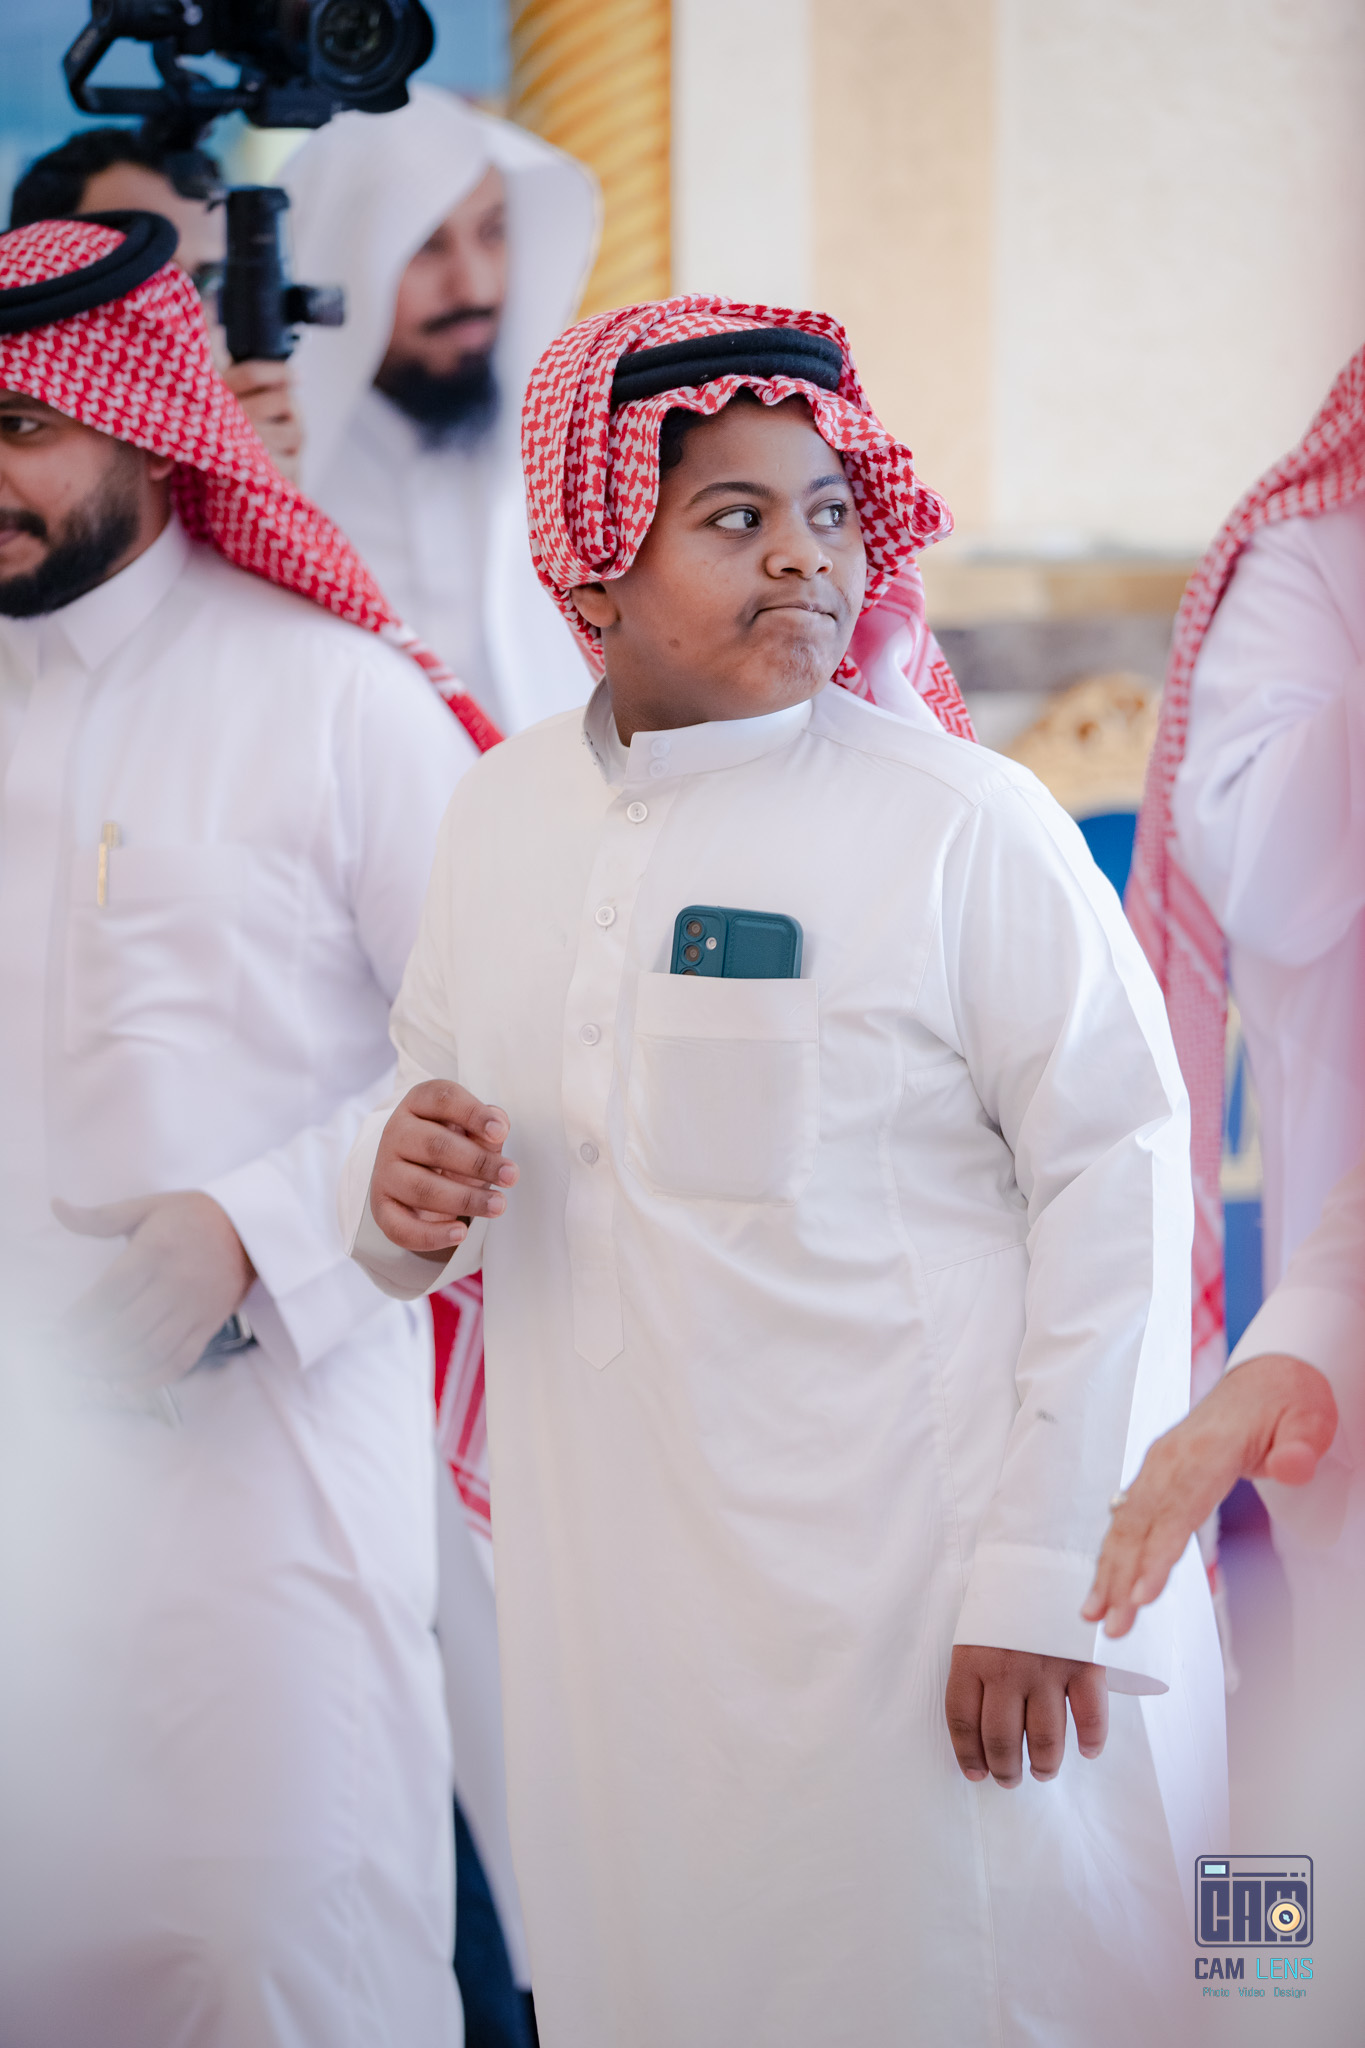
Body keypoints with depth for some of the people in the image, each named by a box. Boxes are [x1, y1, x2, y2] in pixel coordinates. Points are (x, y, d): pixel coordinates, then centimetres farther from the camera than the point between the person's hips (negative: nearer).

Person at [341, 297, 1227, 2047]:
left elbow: (1119, 1182, -11)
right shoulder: (496, 817, 7)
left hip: (921, 1590, -5)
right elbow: (439, 1092, 20)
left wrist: (1048, 1579, -15)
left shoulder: (967, 824, -10)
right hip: (613, 1609, 5)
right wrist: (403, 1192, -5)